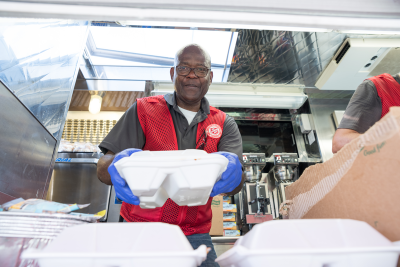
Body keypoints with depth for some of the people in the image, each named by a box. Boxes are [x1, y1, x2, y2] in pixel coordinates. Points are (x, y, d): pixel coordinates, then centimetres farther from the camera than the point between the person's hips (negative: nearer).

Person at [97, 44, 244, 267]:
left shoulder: (224, 124, 4)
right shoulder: (143, 111, 1)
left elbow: (237, 183, -7)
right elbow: (103, 168, -5)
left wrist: (230, 173, -31)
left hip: (195, 235, 2)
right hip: (140, 230, -1)